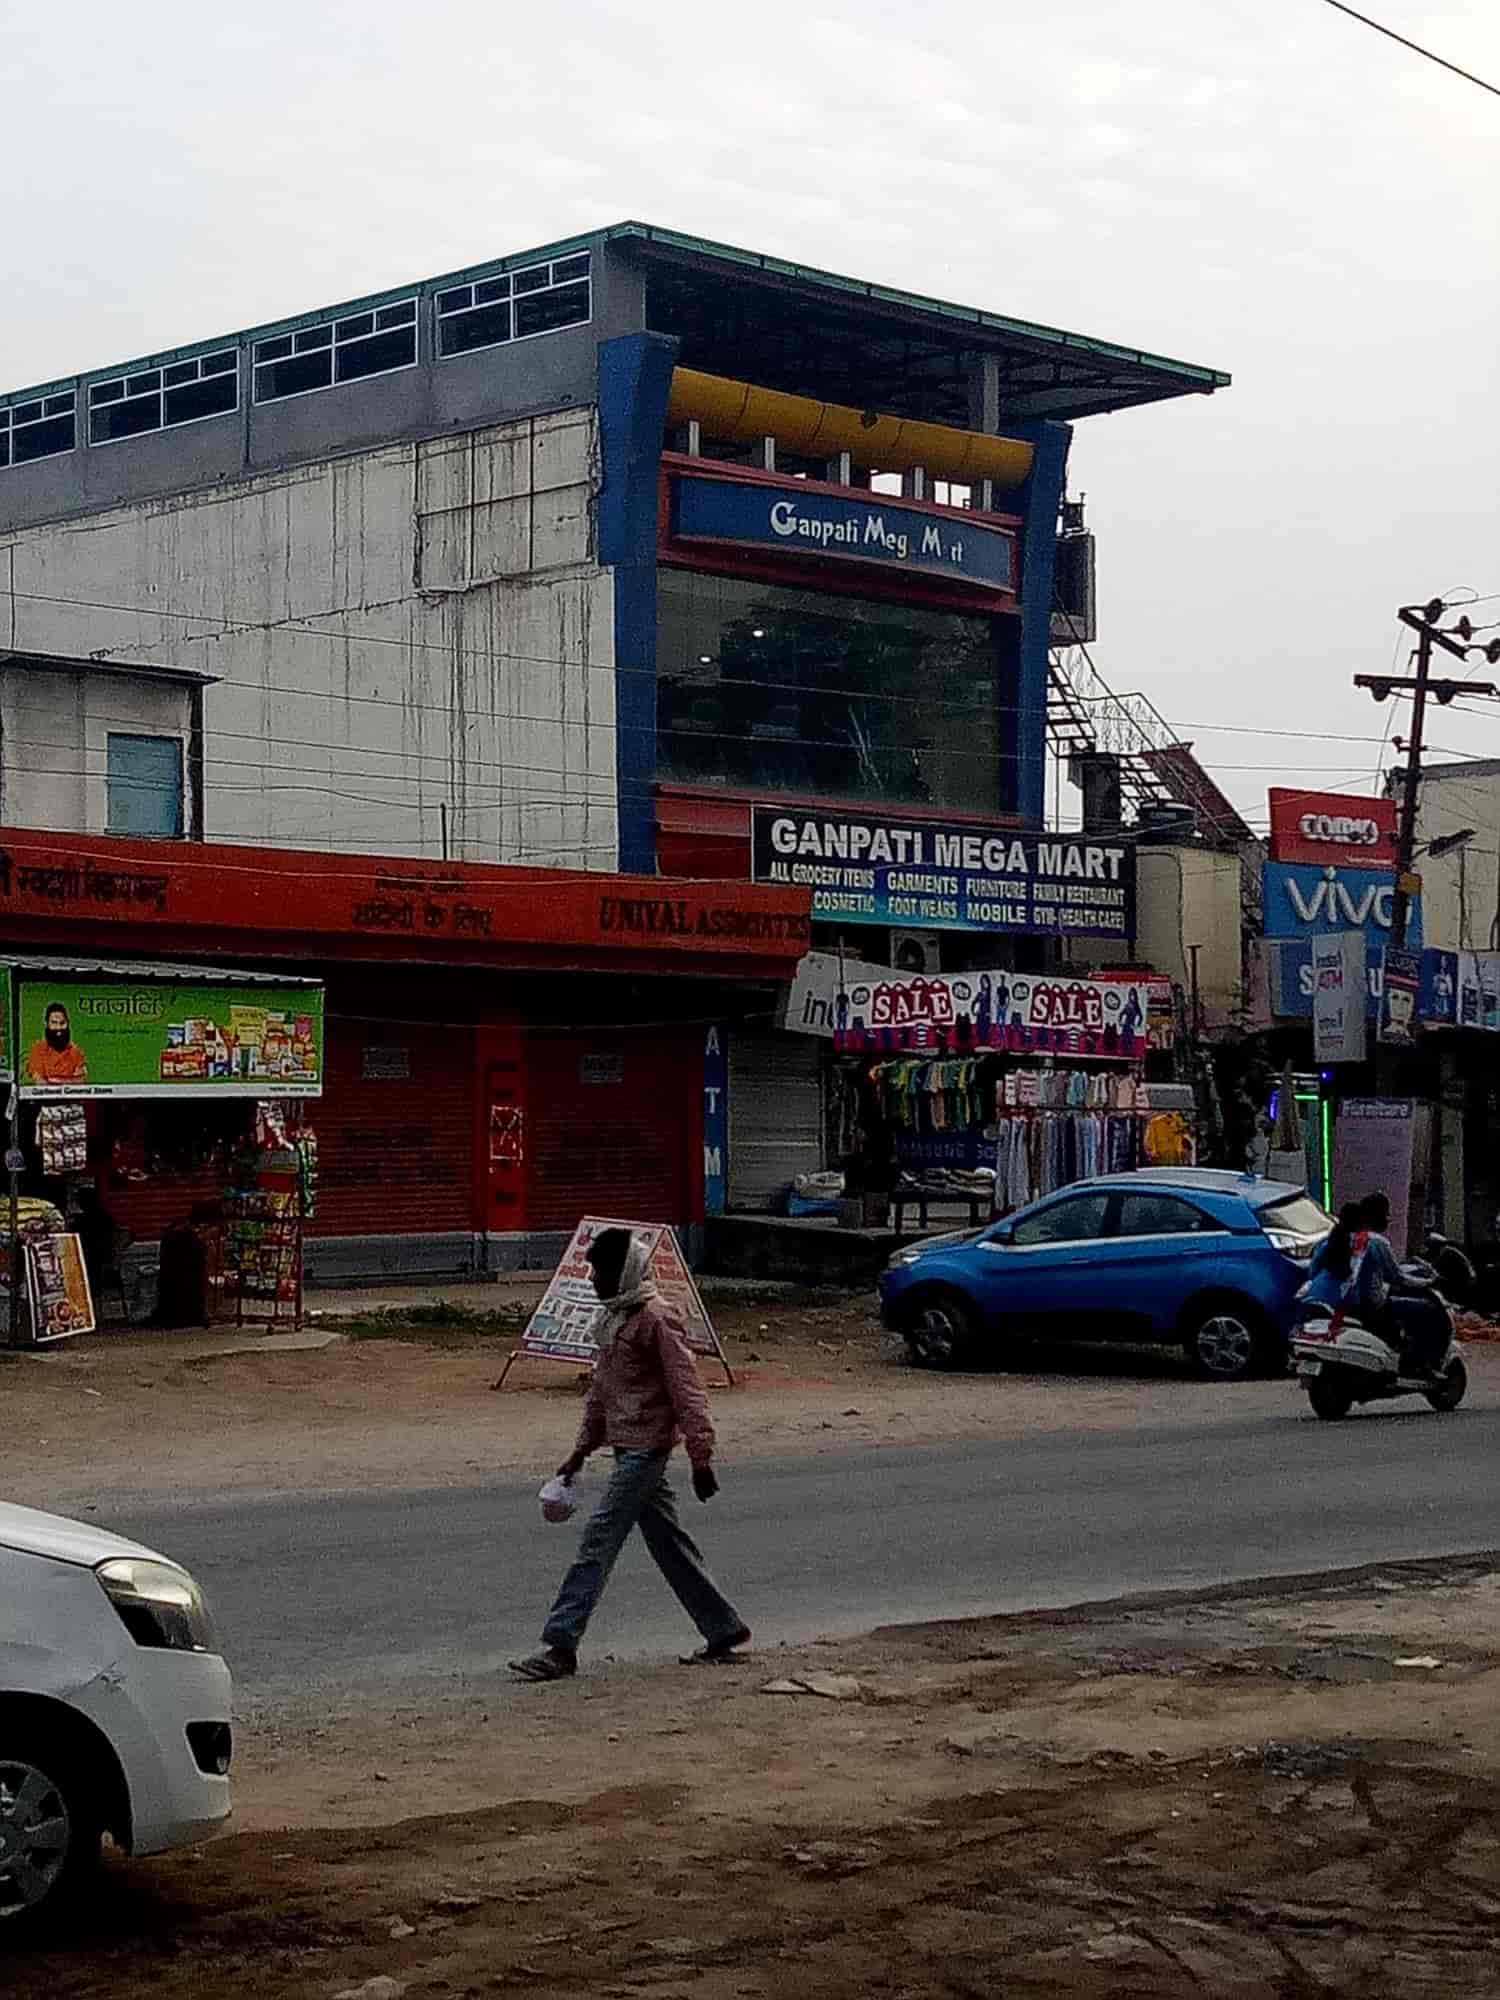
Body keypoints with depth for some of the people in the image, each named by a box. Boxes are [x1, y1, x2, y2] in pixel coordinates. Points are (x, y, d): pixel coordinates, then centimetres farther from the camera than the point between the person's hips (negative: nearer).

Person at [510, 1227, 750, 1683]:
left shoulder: (656, 1319, -15)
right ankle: (724, 1631, 23)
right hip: (629, 1448, 10)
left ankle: (560, 1646, -8)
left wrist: (700, 1456, -22)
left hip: (646, 1448, -10)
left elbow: (686, 1388, -19)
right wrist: (581, 1450, 20)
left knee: (598, 1542, -9)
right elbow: (601, 1390, 21)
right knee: (668, 1543, 14)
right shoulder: (615, 1317, 14)